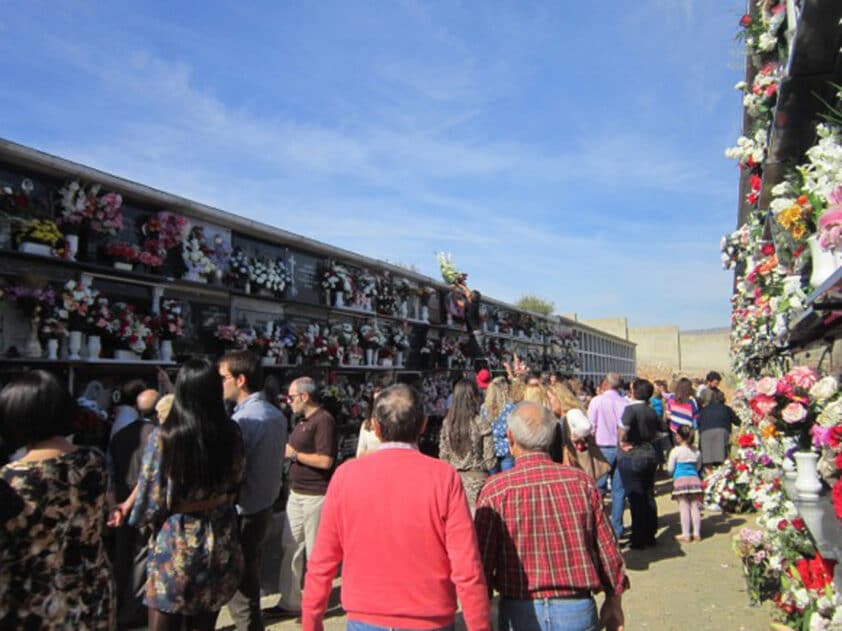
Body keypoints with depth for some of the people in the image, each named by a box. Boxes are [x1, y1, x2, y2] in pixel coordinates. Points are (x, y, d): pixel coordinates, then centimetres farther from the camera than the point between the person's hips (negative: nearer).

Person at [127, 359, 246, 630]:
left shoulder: (164, 436, -17)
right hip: (220, 538, 4)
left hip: (176, 539, -3)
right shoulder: (231, 432, -6)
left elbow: (151, 495, -10)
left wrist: (144, 519, 11)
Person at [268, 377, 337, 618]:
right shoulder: (303, 421, 13)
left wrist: (294, 453, -17)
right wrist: (286, 450, 5)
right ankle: (290, 601, 26)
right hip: (297, 493, 9)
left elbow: (325, 461, -25)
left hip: (315, 496, -9)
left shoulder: (323, 421, -18)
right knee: (291, 546, 14)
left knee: (314, 552, 3)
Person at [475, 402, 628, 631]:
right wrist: (614, 602, 18)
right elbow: (608, 550, 2)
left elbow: (482, 561, -8)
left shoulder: (496, 490, -12)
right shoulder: (582, 482, -5)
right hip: (577, 611, 2)